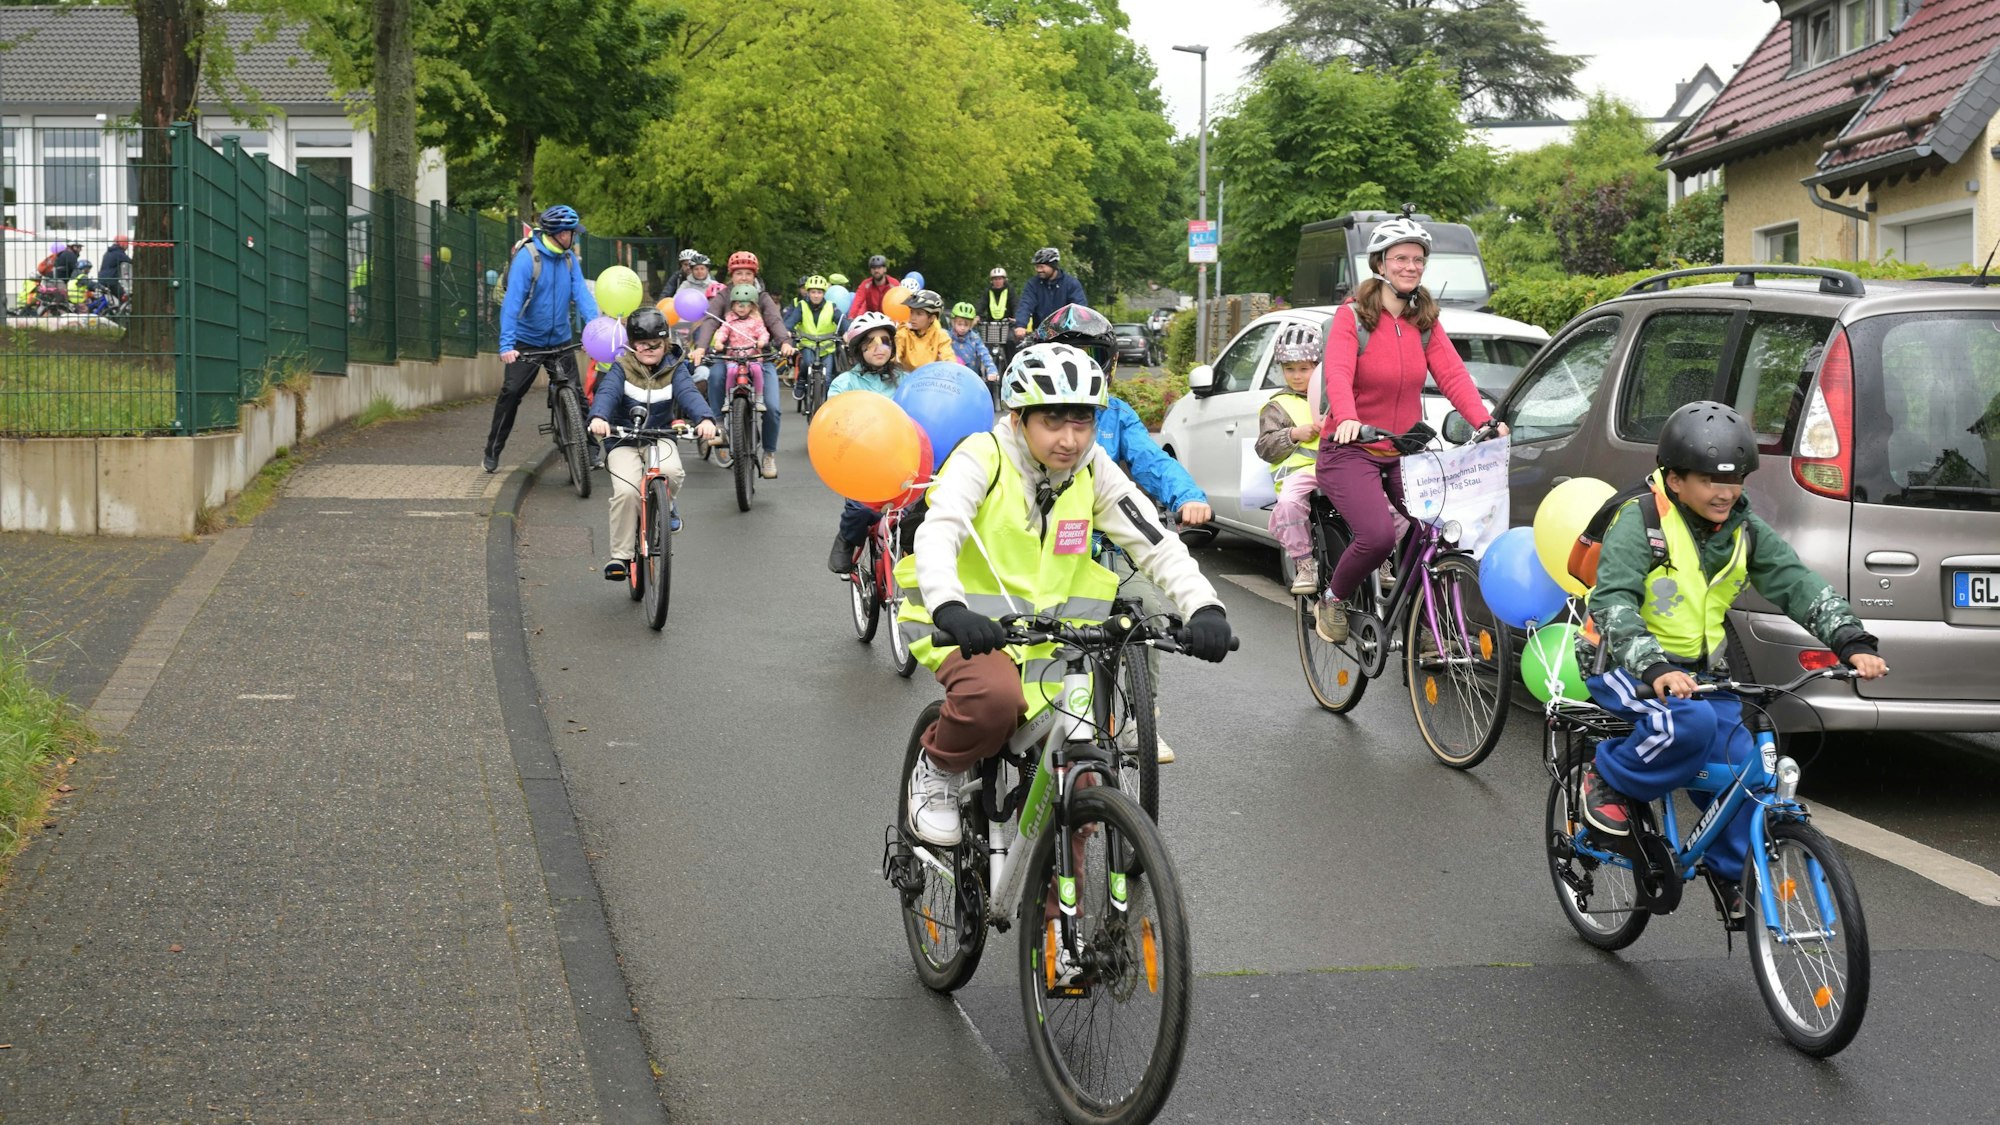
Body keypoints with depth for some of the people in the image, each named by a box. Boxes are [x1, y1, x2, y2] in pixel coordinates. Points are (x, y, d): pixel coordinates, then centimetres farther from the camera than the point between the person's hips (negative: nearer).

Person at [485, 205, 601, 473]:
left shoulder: (569, 258, -3)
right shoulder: (527, 257, -19)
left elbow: (581, 293, -10)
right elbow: (512, 300, -26)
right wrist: (506, 344, -35)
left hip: (561, 339, 4)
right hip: (527, 340, -4)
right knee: (511, 392, -3)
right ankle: (493, 451, 10)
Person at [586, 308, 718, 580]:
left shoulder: (674, 369, -1)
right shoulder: (621, 368, -5)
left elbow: (689, 394, -18)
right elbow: (607, 393, -23)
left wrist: (705, 418, -40)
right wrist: (598, 417, -46)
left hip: (660, 437, 1)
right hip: (623, 440, -1)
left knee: (671, 470, -33)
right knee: (626, 491, -24)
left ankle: (665, 506, 3)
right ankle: (620, 555, -10)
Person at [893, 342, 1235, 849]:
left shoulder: (1094, 470, -2)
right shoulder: (983, 458, -15)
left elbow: (1157, 543, -7)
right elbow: (937, 535, -30)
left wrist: (1204, 607, -25)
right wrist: (949, 608, -50)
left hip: (1043, 630, 4)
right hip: (966, 624, -4)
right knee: (995, 697, -36)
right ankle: (937, 771, -5)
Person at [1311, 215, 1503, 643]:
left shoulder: (1426, 323, 6)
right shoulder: (1353, 316, -8)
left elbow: (1452, 374, -6)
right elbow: (1338, 374, -24)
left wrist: (1483, 421, -23)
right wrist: (1346, 419, -44)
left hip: (1404, 453, 5)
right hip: (1350, 451, -5)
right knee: (1378, 536, -25)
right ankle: (1332, 601, 3)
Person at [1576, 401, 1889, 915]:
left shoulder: (1745, 529, -1)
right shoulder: (1640, 521, -17)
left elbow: (1796, 583, -7)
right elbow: (1612, 601, -28)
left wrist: (1851, 640, -23)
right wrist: (1655, 667, -43)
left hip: (1700, 671, 6)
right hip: (1626, 666, -6)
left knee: (1746, 768, -7)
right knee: (1690, 723, -33)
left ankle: (1731, 873, 18)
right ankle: (1608, 777, -7)